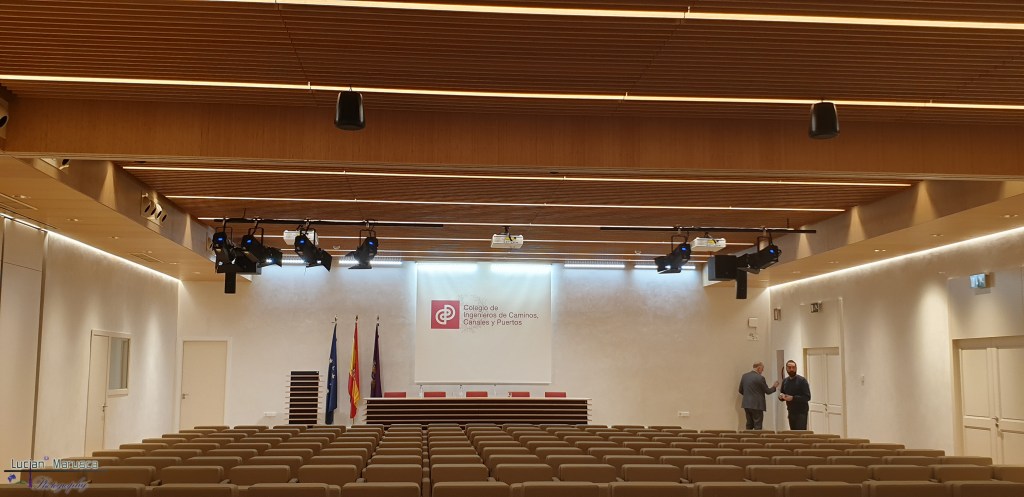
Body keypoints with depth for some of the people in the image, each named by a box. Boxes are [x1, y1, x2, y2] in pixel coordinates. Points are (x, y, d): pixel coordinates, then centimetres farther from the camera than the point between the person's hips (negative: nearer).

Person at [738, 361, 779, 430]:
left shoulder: (744, 376, 6)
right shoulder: (760, 378, -13)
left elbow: (741, 391, 12)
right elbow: (767, 391, -4)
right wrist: (774, 387, 14)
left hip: (747, 404, 6)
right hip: (757, 405, -6)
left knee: (749, 425, 13)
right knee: (757, 427, -1)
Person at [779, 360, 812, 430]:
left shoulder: (802, 380, -9)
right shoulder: (785, 381, 9)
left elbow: (807, 397, -14)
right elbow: (782, 394, 19)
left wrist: (793, 398, -23)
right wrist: (781, 396, -5)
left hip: (801, 412, -5)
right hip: (791, 412, 6)